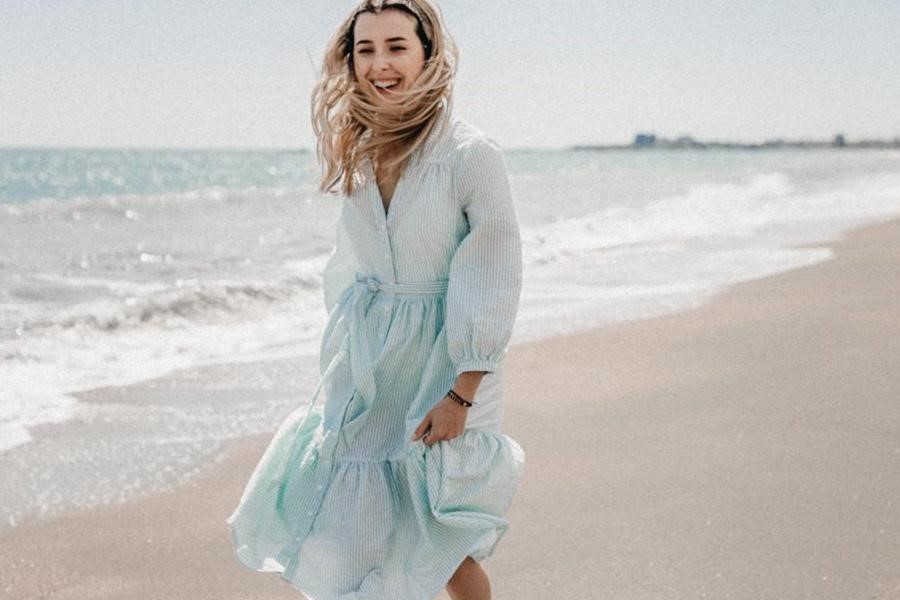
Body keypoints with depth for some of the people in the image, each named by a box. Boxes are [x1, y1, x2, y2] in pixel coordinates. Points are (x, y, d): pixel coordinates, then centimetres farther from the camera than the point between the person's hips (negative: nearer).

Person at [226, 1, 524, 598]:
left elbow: (494, 284, -16)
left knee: (437, 541, 6)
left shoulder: (472, 153, -18)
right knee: (346, 523, 10)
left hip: (442, 362, -5)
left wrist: (460, 396, -17)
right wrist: (345, 341, 14)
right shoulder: (357, 151, 1)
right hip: (365, 365, 6)